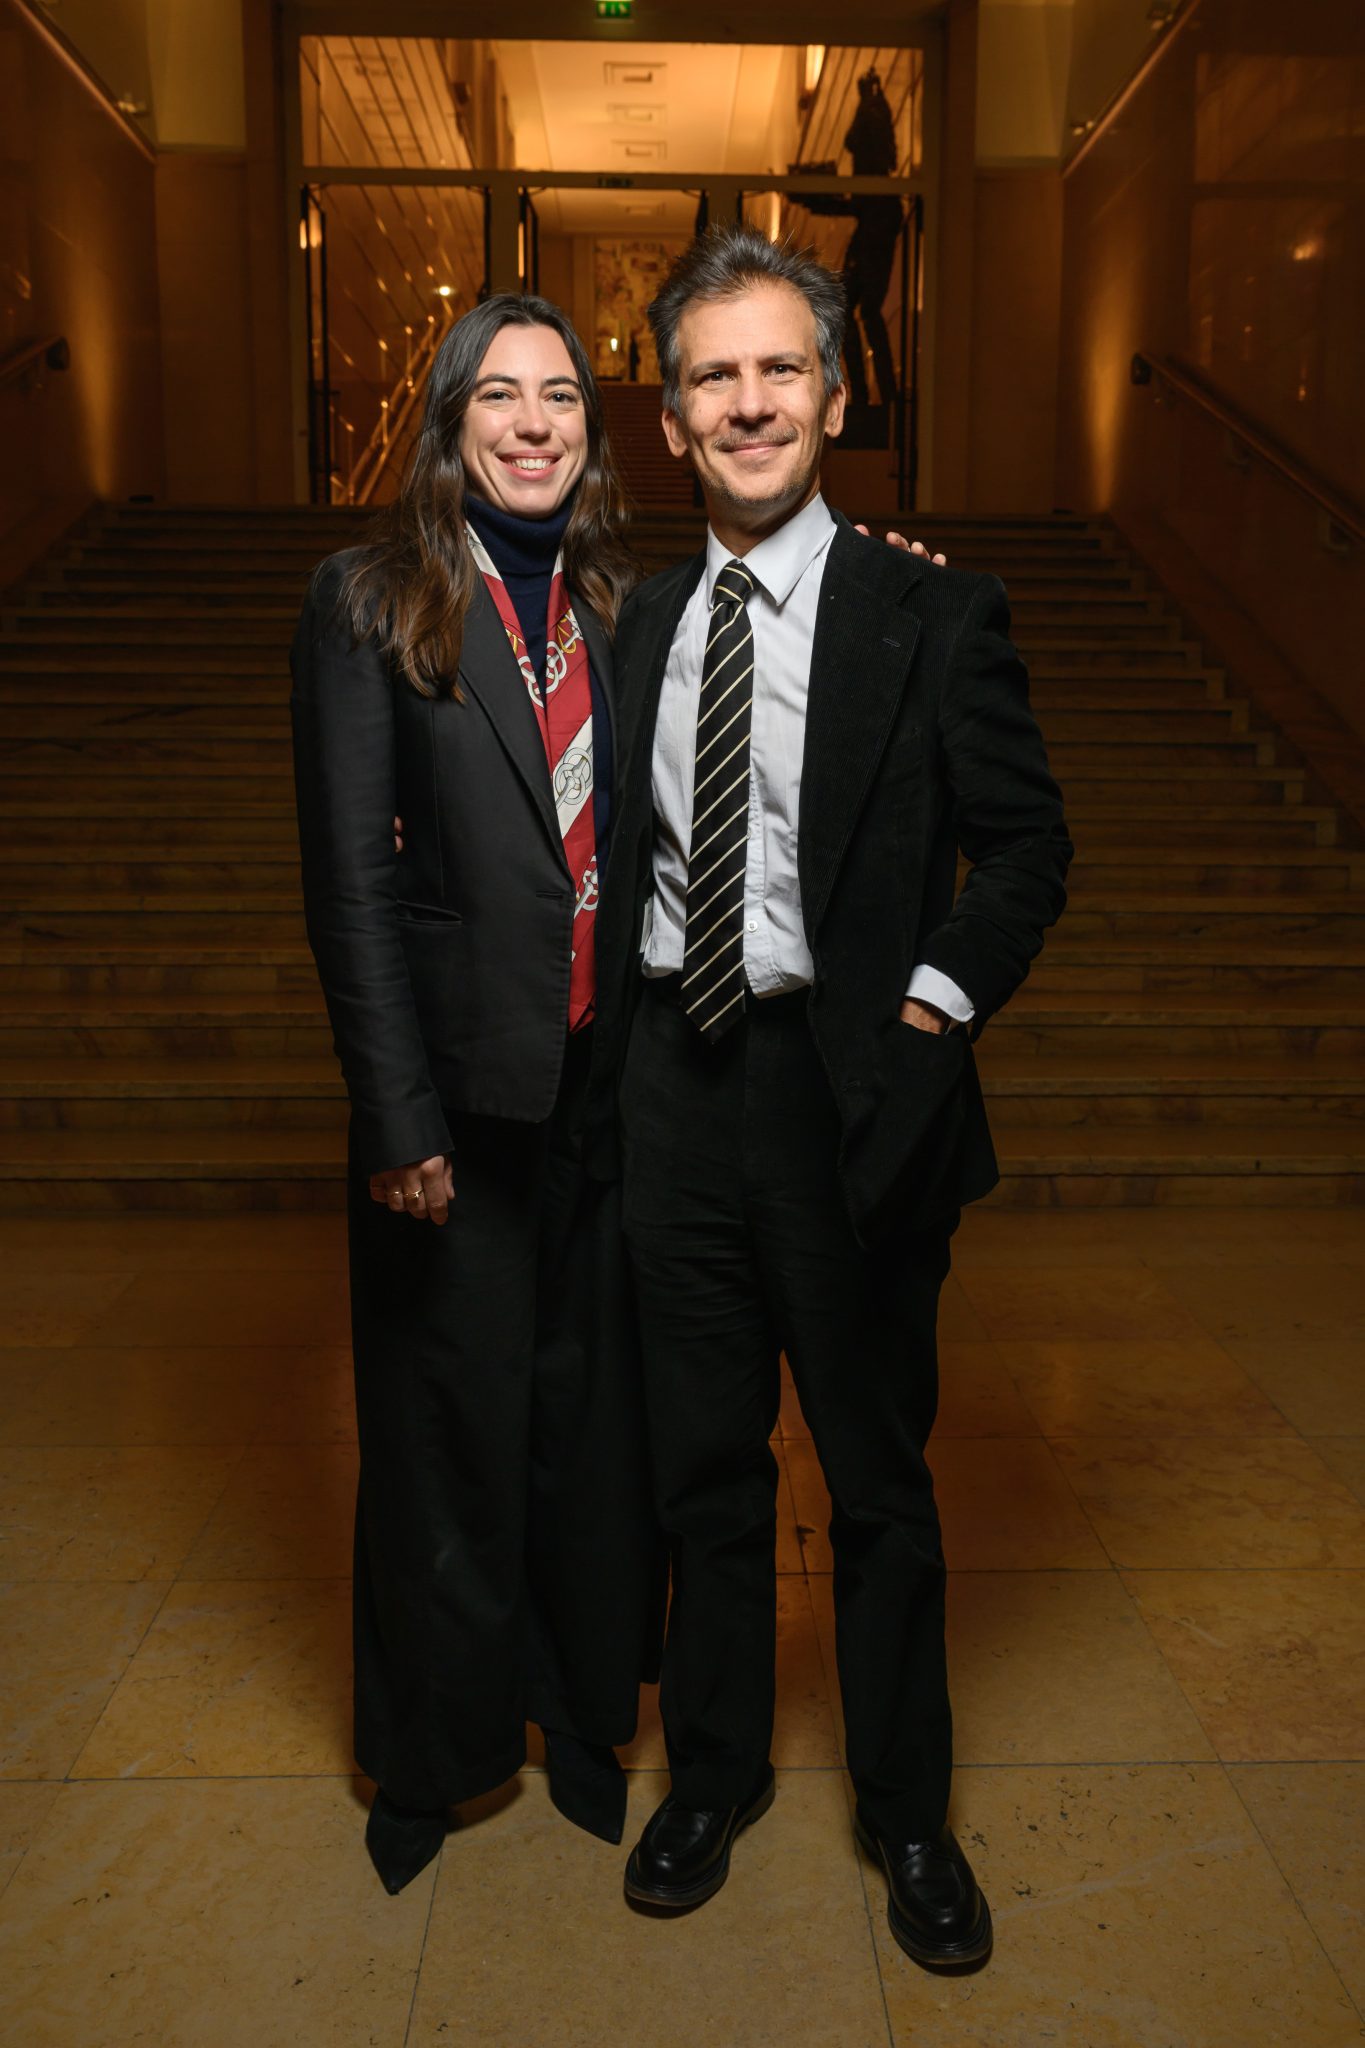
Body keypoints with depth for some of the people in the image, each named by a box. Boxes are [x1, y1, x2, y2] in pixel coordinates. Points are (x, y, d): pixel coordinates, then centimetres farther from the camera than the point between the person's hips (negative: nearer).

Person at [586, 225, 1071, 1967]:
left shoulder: (932, 618, -3)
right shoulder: (641, 621, 9)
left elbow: (1026, 845, -1)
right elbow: (627, 859, 12)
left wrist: (935, 1004, -11)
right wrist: (614, 1060, 3)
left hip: (847, 1087, -3)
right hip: (674, 1085, 4)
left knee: (879, 1475, 11)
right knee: (703, 1462, 16)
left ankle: (907, 1814, 33)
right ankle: (714, 1773, 38)